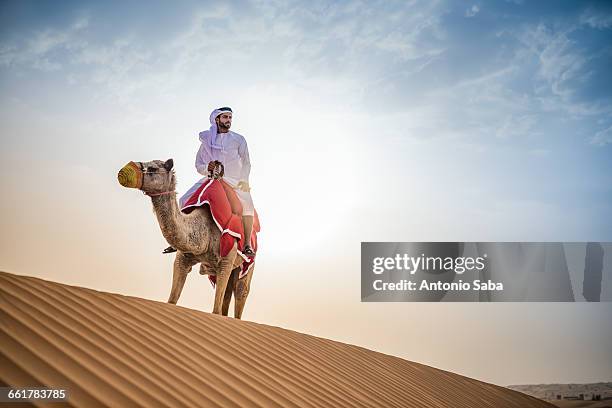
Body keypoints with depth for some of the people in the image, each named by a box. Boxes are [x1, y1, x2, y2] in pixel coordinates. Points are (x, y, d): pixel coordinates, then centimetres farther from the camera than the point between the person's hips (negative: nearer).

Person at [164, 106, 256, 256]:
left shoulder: (239, 139, 7)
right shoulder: (207, 140, 11)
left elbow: (246, 163, 7)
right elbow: (198, 165, 12)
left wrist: (244, 181, -8)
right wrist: (207, 168, -11)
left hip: (234, 181, -2)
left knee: (247, 203, -31)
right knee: (185, 200, -12)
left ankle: (247, 244, -28)